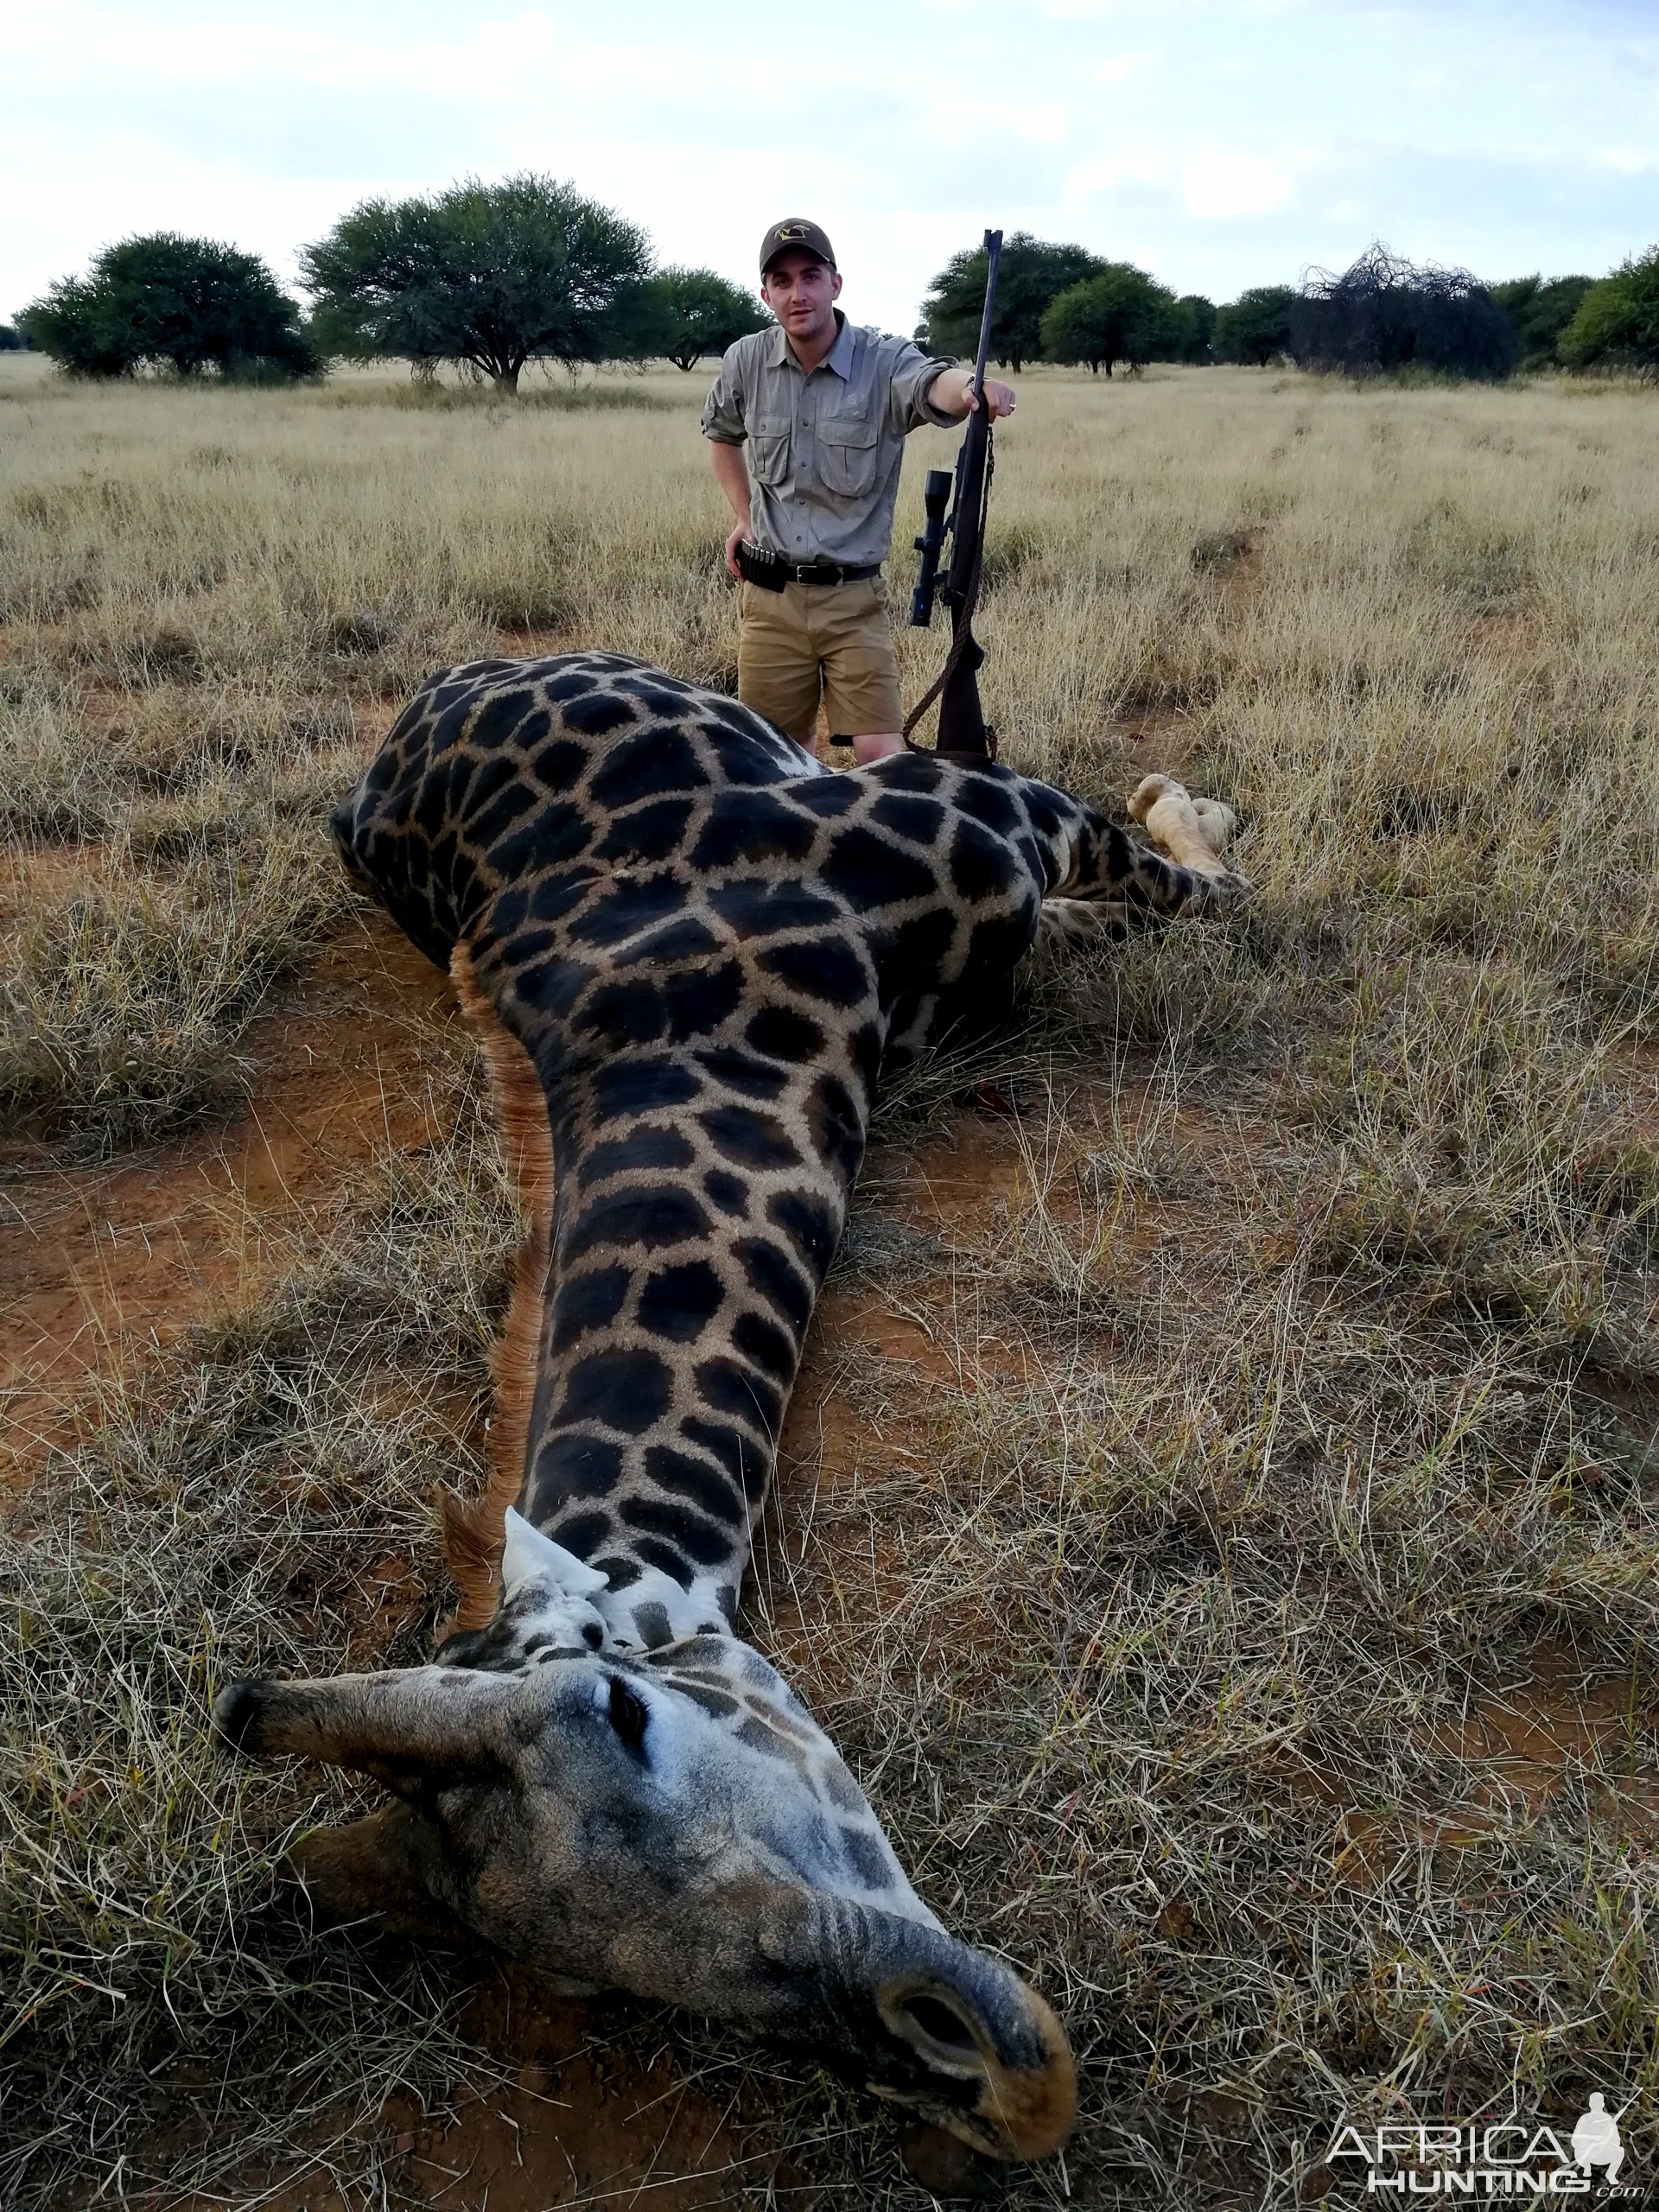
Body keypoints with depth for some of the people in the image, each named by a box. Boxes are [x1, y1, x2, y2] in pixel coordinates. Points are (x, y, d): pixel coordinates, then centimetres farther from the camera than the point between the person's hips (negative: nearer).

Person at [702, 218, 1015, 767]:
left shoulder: (885, 362, -11)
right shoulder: (746, 362, 0)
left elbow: (934, 383, -35)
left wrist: (971, 387, -58)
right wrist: (744, 517, 12)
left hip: (854, 600, -3)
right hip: (769, 598, 3)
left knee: (881, 756, -9)